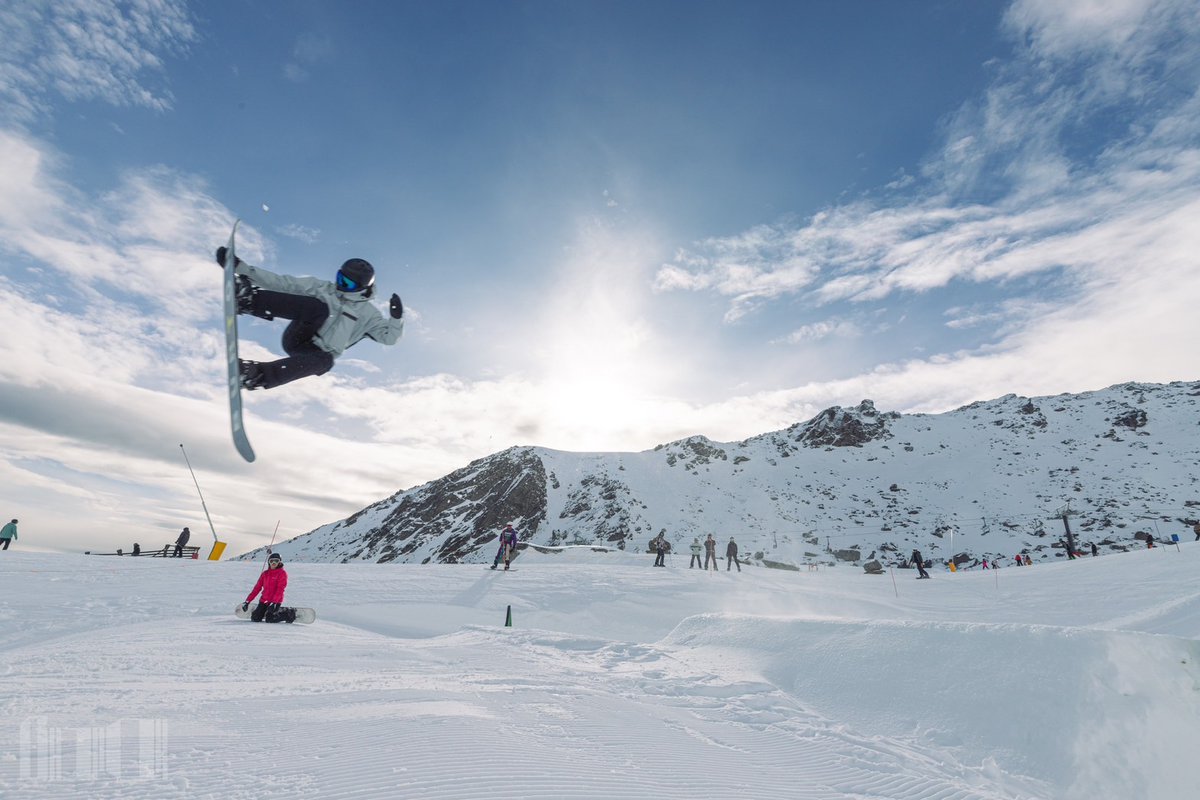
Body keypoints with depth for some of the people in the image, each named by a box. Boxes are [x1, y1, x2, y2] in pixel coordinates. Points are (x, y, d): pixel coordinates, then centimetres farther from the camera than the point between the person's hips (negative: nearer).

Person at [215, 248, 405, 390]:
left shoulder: (368, 314, 9)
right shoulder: (322, 288, 14)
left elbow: (389, 337, 1)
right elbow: (282, 283, 12)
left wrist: (396, 318, -19)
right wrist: (243, 268, 5)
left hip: (317, 354, -1)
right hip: (295, 339, 1)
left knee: (325, 361, -41)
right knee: (319, 307, -29)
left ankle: (261, 374, -43)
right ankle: (248, 299, -46)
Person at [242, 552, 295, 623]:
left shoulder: (282, 573, -6)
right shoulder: (265, 573, 11)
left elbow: (280, 589, -14)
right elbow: (257, 588, 12)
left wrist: (274, 602, -24)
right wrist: (248, 601, 6)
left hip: (276, 601, -6)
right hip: (264, 600, 6)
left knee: (269, 619, -17)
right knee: (255, 618, -3)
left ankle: (289, 613, 4)